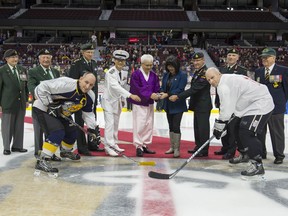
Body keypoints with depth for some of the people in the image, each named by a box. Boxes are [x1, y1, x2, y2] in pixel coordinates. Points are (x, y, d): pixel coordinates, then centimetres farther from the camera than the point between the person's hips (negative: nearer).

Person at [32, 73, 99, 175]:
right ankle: (42, 161, -21)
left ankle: (66, 151, 45)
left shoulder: (89, 96, -8)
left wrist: (92, 128, -7)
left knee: (72, 132, 15)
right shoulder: (65, 84, -33)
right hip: (42, 109, -8)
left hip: (60, 113, 8)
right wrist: (50, 104, -29)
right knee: (58, 132, -24)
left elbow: (88, 113, 4)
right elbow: (41, 88, -31)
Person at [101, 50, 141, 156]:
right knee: (110, 123, -11)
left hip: (117, 101, 8)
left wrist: (122, 99, 12)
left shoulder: (122, 72, 5)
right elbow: (115, 86, -34)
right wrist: (130, 95, -42)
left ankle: (114, 144, 24)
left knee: (116, 124, 14)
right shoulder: (110, 72, -21)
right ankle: (108, 146, -6)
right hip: (109, 100, -8)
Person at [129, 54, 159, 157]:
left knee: (149, 125, 10)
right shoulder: (136, 74, -13)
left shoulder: (154, 75, 4)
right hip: (139, 104, -6)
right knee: (139, 125, -5)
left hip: (150, 104, 6)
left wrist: (157, 95, -19)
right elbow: (137, 89, -19)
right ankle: (138, 146, 4)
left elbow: (157, 88, 3)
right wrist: (150, 95, -27)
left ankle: (145, 145, 21)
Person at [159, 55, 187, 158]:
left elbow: (180, 89, -19)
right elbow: (163, 87, 10)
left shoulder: (182, 75, -11)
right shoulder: (166, 75, 7)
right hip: (168, 104, 7)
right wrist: (162, 92, -13)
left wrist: (167, 94, -26)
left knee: (176, 126, -8)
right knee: (171, 126, 14)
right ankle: (172, 147, 24)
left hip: (178, 105, -7)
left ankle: (177, 149, 1)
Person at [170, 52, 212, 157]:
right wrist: (192, 102, 18)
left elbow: (194, 89, -25)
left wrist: (178, 96, -25)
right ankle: (198, 146, 27)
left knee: (203, 128, -4)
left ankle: (204, 150, 2)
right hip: (197, 105, 10)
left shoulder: (205, 73, -20)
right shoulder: (197, 72, 12)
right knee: (197, 127, 16)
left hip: (203, 106, -10)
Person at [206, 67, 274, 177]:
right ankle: (244, 154, 39)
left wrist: (218, 128, -16)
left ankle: (257, 164, -13)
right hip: (251, 105, 11)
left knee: (246, 133, -18)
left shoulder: (224, 85, -20)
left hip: (261, 105, -11)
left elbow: (226, 109, -23)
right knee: (238, 129, 20)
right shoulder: (228, 79, 13)